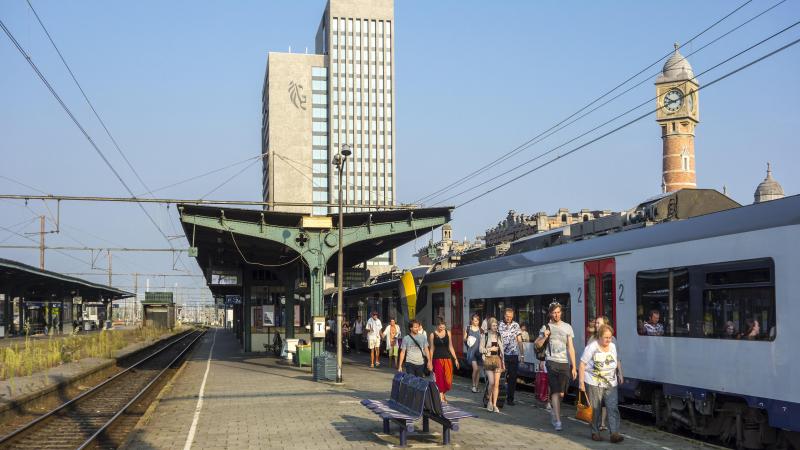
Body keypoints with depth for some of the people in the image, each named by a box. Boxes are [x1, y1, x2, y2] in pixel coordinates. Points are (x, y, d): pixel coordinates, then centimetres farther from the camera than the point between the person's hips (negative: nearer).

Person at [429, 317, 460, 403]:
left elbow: (450, 347, 9)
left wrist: (455, 359, 5)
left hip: (447, 358, 2)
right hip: (437, 359, -2)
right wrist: (430, 362, 0)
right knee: (439, 379, -2)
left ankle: (443, 393, 25)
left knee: (448, 379, 1)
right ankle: (441, 396, 7)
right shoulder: (433, 335, -1)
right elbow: (431, 349, 2)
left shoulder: (448, 333, 6)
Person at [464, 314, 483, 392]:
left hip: (479, 351, 3)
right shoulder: (468, 328, 4)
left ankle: (476, 386, 17)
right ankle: (473, 385, 0)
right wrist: (467, 340, -9)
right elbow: (464, 339, 10)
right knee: (475, 368, -16)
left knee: (478, 369, 6)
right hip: (471, 350, -3)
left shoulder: (481, 330, 7)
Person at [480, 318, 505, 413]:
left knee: (497, 383, -1)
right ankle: (490, 401, 10)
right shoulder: (485, 336, 1)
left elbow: (502, 350, 15)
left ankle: (494, 405, 4)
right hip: (488, 360, -3)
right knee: (491, 382, -13)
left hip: (498, 360, 3)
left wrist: (503, 362, 12)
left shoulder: (499, 336, 11)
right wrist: (490, 349, -11)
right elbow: (481, 349, 0)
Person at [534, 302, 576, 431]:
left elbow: (570, 347, 6)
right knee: (555, 391, -9)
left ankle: (554, 412, 31)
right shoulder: (546, 327, 8)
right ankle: (557, 421, -9)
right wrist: (544, 337, -9)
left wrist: (574, 367, 2)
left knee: (561, 393, 5)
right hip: (551, 362, -1)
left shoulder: (567, 327, 8)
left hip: (564, 363, 1)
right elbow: (537, 344, 12)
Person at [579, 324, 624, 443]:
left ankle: (614, 433, -11)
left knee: (613, 408, -7)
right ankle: (595, 433, 13)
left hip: (611, 384, 4)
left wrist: (619, 374, 18)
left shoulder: (612, 346, 9)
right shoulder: (592, 347, -9)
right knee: (595, 410, 1)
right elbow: (582, 364, -9)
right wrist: (581, 382, -14)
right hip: (594, 384, -4)